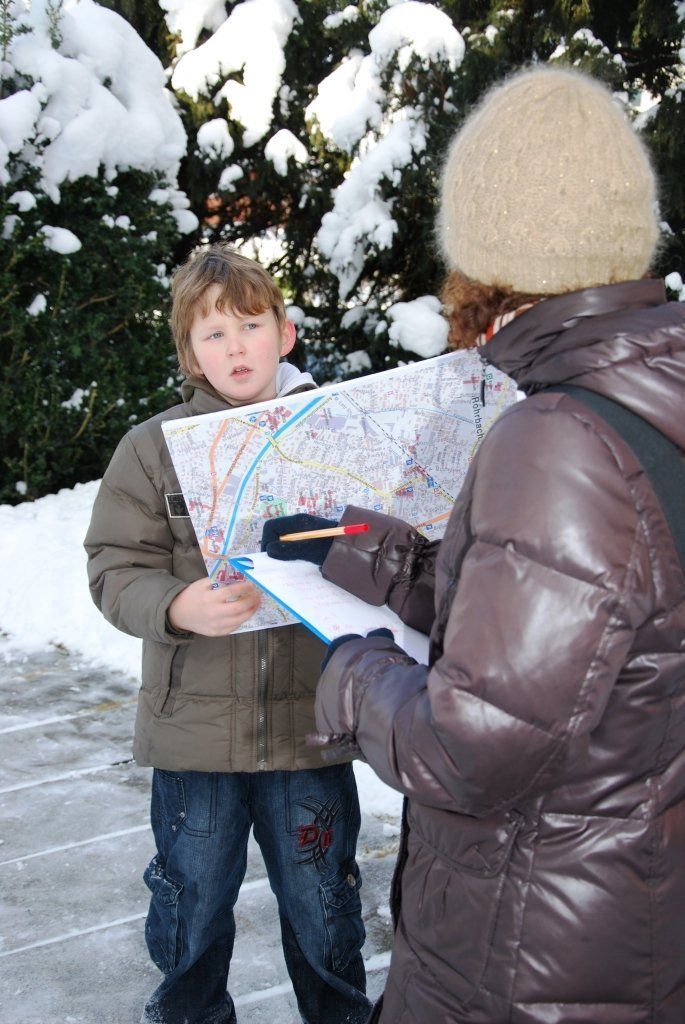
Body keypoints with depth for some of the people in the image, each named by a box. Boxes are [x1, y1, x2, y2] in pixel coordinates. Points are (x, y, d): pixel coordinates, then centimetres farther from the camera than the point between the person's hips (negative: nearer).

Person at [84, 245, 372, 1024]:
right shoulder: (153, 446, -3)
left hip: (310, 719, 0)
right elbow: (116, 570, -6)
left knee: (322, 902, 17)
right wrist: (177, 608, -25)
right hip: (195, 723, 0)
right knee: (191, 901, 19)